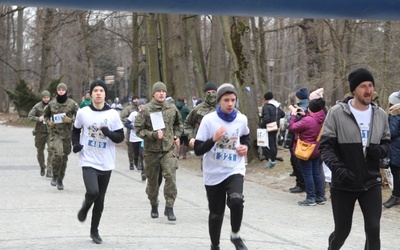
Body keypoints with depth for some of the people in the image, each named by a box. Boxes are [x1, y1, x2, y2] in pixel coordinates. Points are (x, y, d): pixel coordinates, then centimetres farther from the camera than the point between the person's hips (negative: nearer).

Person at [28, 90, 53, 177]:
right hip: (40, 131, 1)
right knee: (40, 151, 13)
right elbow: (30, 116, -3)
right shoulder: (37, 106, -2)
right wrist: (38, 119, -19)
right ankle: (42, 167, 38)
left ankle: (49, 171, -12)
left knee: (51, 150, -15)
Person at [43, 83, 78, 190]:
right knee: (57, 153, -22)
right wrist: (48, 122, 0)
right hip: (55, 133, -1)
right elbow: (45, 115, 20)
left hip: (67, 134, 1)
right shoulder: (51, 104, 3)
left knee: (64, 157, 8)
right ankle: (55, 175, 1)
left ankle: (60, 180, 24)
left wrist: (70, 120, -16)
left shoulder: (72, 104, -1)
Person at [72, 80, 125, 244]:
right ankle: (85, 207, 13)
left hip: (106, 164, 2)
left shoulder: (113, 114, -2)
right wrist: (75, 144, -3)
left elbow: (120, 137, 1)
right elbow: (76, 130, 15)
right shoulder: (83, 113, -2)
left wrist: (109, 133, -19)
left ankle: (94, 231, 26)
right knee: (93, 191, -23)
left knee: (100, 200, 9)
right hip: (88, 161, -1)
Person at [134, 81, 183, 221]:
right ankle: (154, 206, 31)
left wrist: (177, 136, 11)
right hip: (151, 150, -1)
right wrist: (154, 135, -17)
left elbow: (178, 123, 25)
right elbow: (138, 129, -6)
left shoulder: (172, 109, 6)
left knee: (171, 176, -15)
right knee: (152, 180, 10)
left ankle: (169, 208, -9)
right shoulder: (146, 110, -5)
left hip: (168, 149, 1)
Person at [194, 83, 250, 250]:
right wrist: (214, 139, -29)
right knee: (216, 214, 9)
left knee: (236, 201, -26)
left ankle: (235, 236, -1)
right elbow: (198, 150, -13)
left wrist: (246, 146, -1)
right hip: (214, 174, -1)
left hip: (235, 170, 1)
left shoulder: (242, 119, -2)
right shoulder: (209, 120, -12)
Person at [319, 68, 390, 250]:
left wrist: (381, 150, -11)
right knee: (342, 230, 9)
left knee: (373, 229, -7)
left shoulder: (380, 115, 4)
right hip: (343, 184, -2)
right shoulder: (336, 113, -8)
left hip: (371, 183, 2)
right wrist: (337, 168, -25)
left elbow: (387, 143, 15)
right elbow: (326, 146, -8)